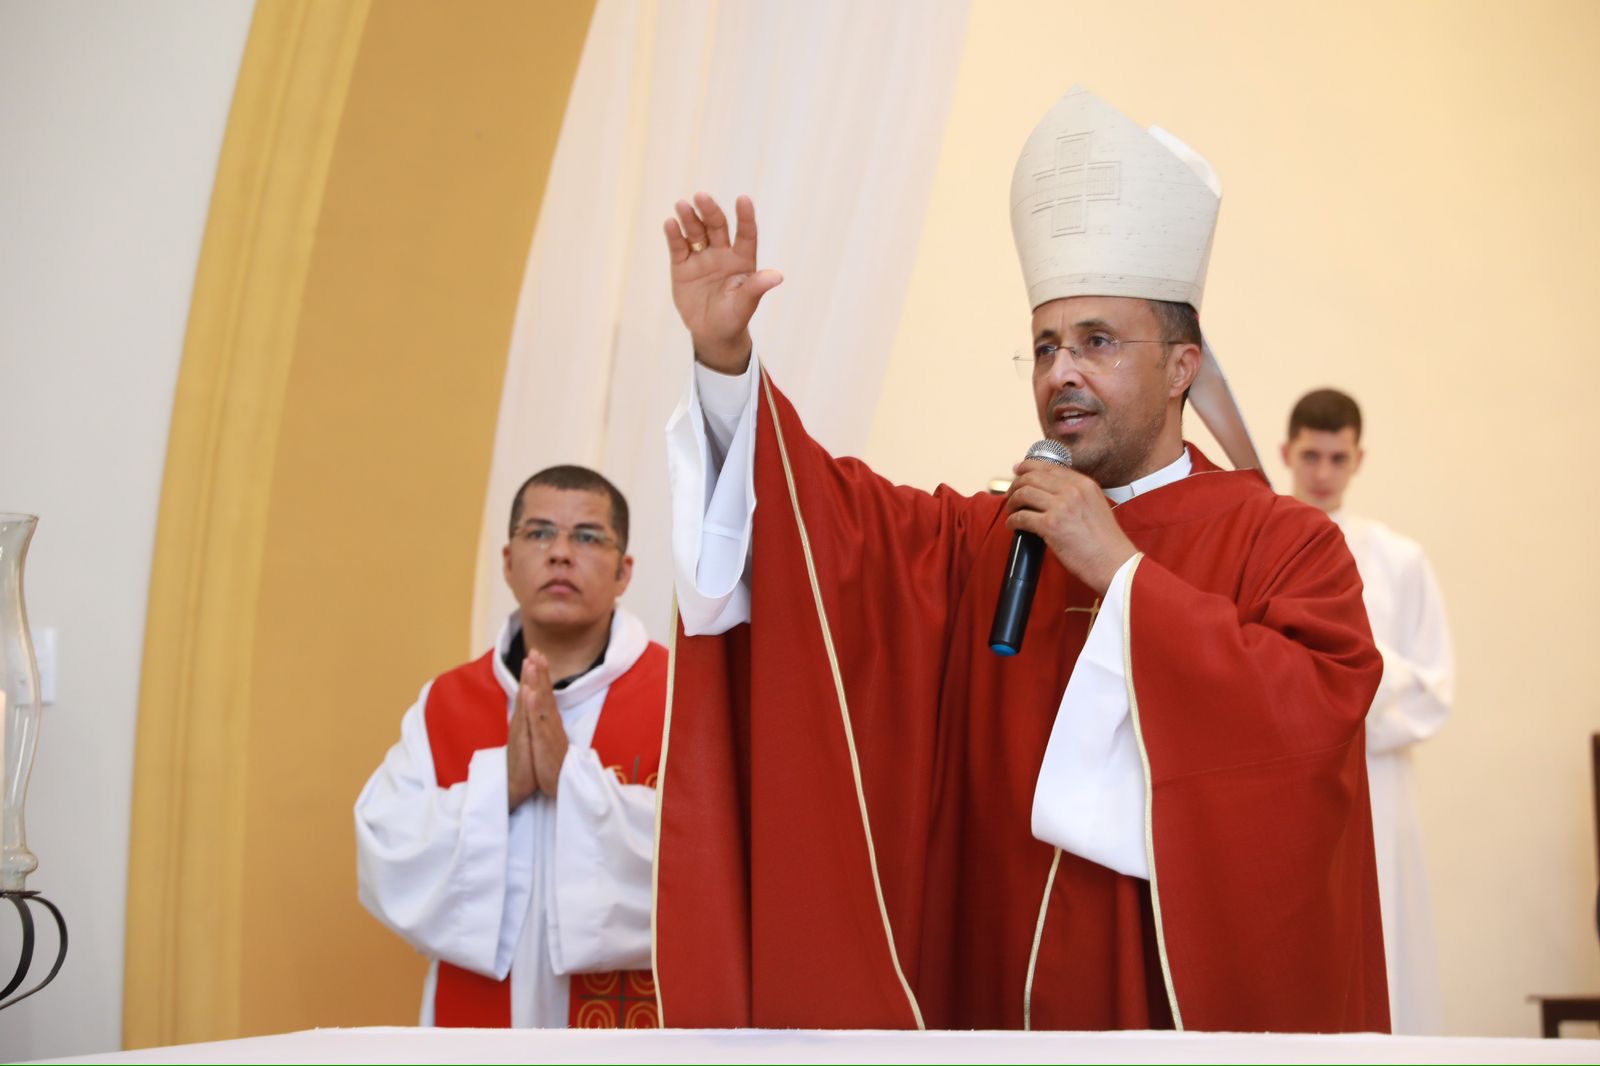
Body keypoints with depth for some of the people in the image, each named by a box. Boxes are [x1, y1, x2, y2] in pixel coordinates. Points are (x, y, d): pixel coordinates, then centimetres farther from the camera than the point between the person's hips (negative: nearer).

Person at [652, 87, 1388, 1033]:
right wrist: (725, 358, -20)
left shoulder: (1284, 544, -4)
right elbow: (834, 516, -6)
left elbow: (1314, 723, -20)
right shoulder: (977, 544, 8)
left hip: (1204, 994, -3)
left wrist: (1122, 571, -17)